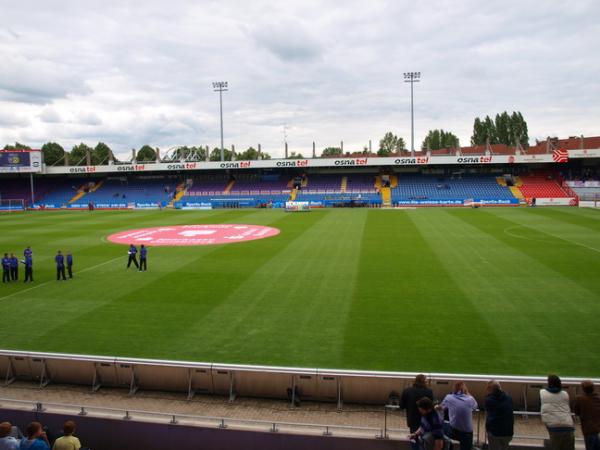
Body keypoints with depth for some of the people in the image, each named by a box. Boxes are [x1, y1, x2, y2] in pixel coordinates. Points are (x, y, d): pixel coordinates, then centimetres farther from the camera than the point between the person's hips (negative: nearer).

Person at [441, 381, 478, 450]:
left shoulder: (448, 398, -11)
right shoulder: (470, 399, -14)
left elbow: (443, 407, 8)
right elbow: (475, 407, 10)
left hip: (453, 432, 0)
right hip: (467, 433, 0)